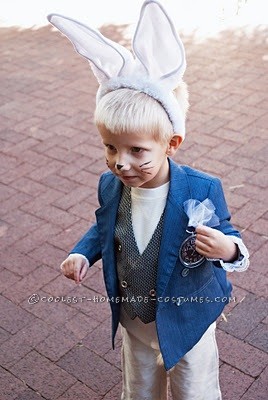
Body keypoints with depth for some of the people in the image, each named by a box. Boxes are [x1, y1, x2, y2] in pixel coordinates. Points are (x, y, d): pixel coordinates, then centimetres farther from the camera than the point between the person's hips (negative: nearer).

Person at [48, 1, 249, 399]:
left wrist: (228, 249, -40)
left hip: (188, 321, -3)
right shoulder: (111, 186, -15)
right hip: (134, 322, 4)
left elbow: (228, 238, -17)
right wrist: (83, 252, -13)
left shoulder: (203, 190, -28)